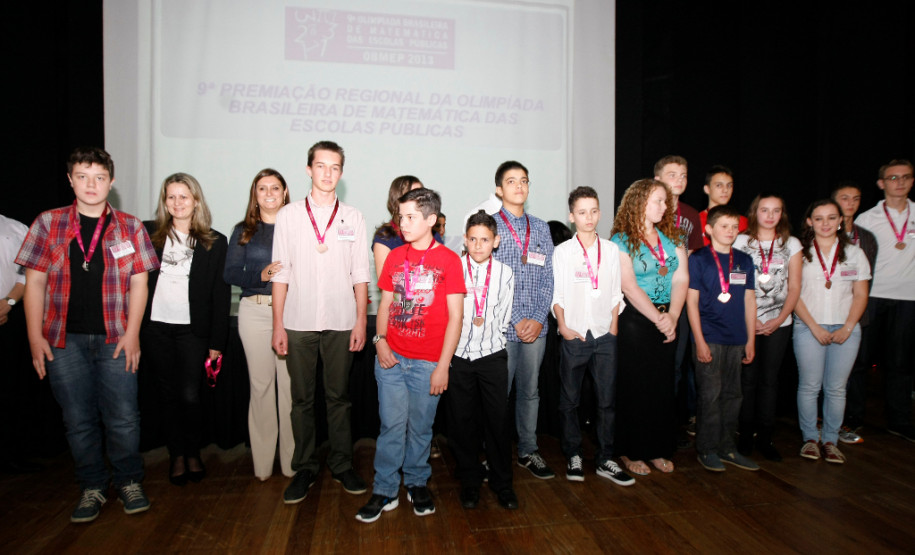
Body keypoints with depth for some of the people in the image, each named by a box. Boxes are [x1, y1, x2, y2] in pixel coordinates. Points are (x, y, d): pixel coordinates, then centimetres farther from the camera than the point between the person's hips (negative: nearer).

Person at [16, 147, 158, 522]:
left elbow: (138, 282, 2)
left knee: (123, 417, 0)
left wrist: (132, 333, -5)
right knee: (78, 419, 9)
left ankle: (129, 482, 20)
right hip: (64, 339, 1)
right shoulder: (49, 223, 6)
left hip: (114, 338, -1)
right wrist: (35, 337, -2)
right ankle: (93, 487, 25)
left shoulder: (129, 227, 5)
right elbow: (35, 282, 5)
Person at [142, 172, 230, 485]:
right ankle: (177, 454, 25)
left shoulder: (214, 242, 2)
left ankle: (193, 453, 18)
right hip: (156, 327, 2)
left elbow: (221, 295, 1)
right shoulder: (148, 234, 7)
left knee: (190, 395, -5)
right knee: (168, 394, 9)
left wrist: (217, 341, -2)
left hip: (193, 330, -2)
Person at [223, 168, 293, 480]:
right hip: (255, 311, 1)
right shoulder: (243, 231, 11)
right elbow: (230, 274, 3)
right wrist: (261, 275, -12)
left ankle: (293, 461, 11)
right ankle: (262, 463, 17)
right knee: (261, 384, 5)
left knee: (291, 385, -2)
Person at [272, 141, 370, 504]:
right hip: (299, 322, 0)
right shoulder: (289, 215, 6)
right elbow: (280, 273, 3)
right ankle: (305, 468, 21)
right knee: (302, 398, 7)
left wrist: (361, 321, -1)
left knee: (339, 396, 8)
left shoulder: (353, 218, 7)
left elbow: (360, 274, 6)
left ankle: (342, 465, 22)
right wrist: (278, 324, -2)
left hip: (341, 322, 0)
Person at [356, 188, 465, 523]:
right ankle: (384, 491, 20)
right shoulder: (395, 257, 8)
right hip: (390, 358, 3)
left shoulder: (448, 260, -5)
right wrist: (380, 339, -3)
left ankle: (417, 483, 31)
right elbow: (386, 303, 14)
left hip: (427, 363, -3)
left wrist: (443, 366, -9)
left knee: (420, 427, 10)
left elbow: (455, 316, -6)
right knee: (392, 425, 6)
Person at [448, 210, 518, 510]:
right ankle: (470, 482, 27)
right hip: (459, 354, 0)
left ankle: (502, 483, 23)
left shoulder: (505, 274, 3)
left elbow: (502, 321, 4)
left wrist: (479, 323, -6)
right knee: (462, 420, 9)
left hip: (492, 354, 1)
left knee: (498, 420, 4)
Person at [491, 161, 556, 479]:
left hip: (536, 327, 4)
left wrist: (539, 318, -4)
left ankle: (528, 451, 28)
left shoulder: (540, 228, 12)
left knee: (530, 390, 14)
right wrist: (516, 320, -12)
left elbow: (547, 278, 9)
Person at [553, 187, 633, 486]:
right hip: (574, 335, -2)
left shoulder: (611, 249, 8)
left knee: (608, 399, 5)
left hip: (605, 336, 2)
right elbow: (556, 294, 0)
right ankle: (573, 455, 21)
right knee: (570, 399, 6)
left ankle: (605, 459, 17)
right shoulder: (563, 251, 0)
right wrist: (563, 327, -7)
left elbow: (615, 293, 9)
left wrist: (614, 326, 2)